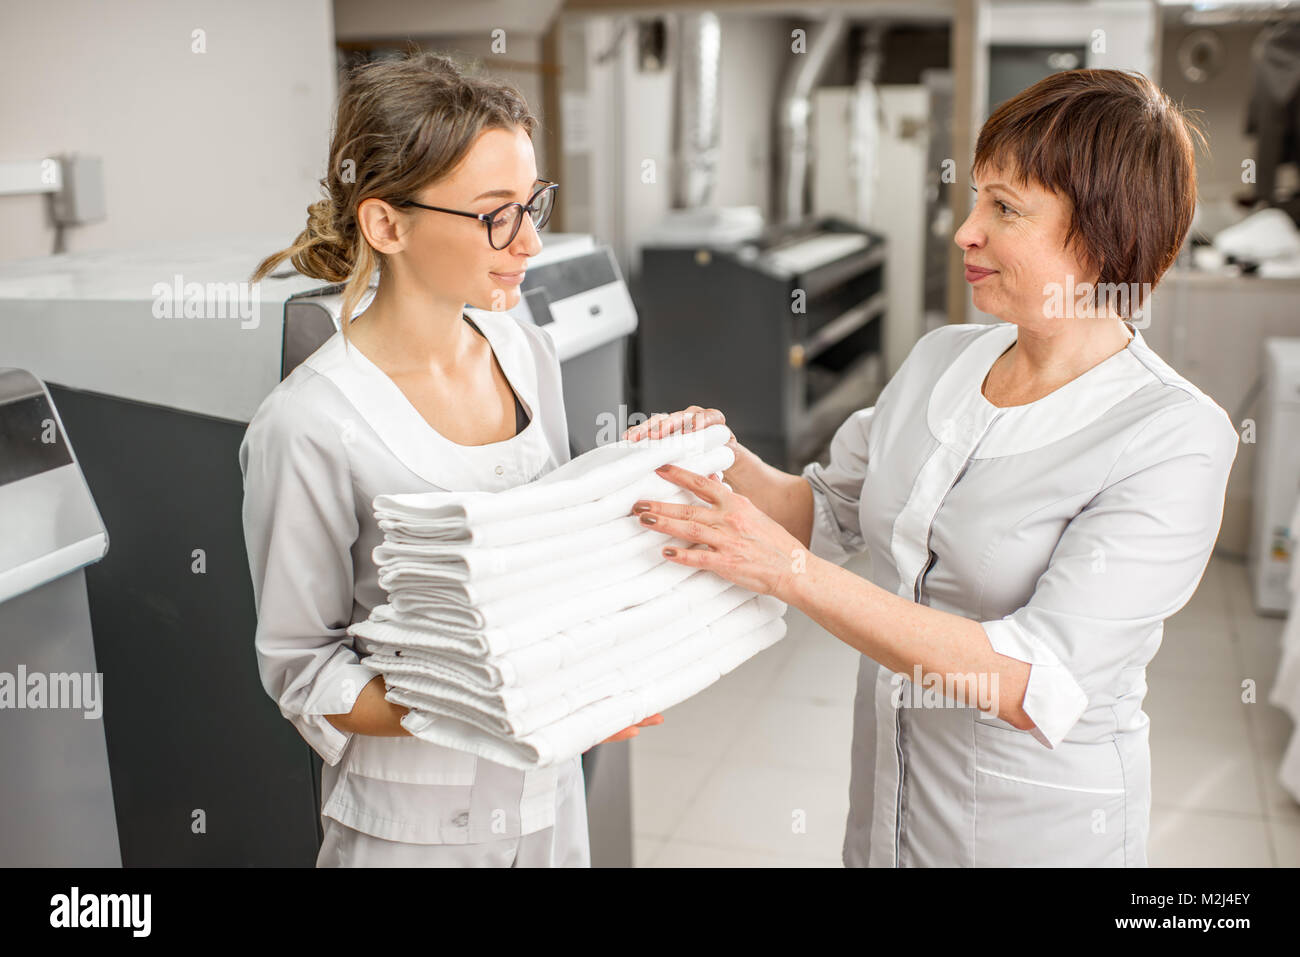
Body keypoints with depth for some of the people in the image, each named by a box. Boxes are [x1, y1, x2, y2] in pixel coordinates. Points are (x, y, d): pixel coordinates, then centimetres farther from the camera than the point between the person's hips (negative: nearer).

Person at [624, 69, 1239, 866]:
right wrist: (729, 460, -12)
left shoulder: (1175, 439, -22)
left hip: (1039, 823, -5)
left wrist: (790, 570, -32)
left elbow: (1039, 686, -28)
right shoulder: (942, 358, -2)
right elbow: (831, 511, 8)